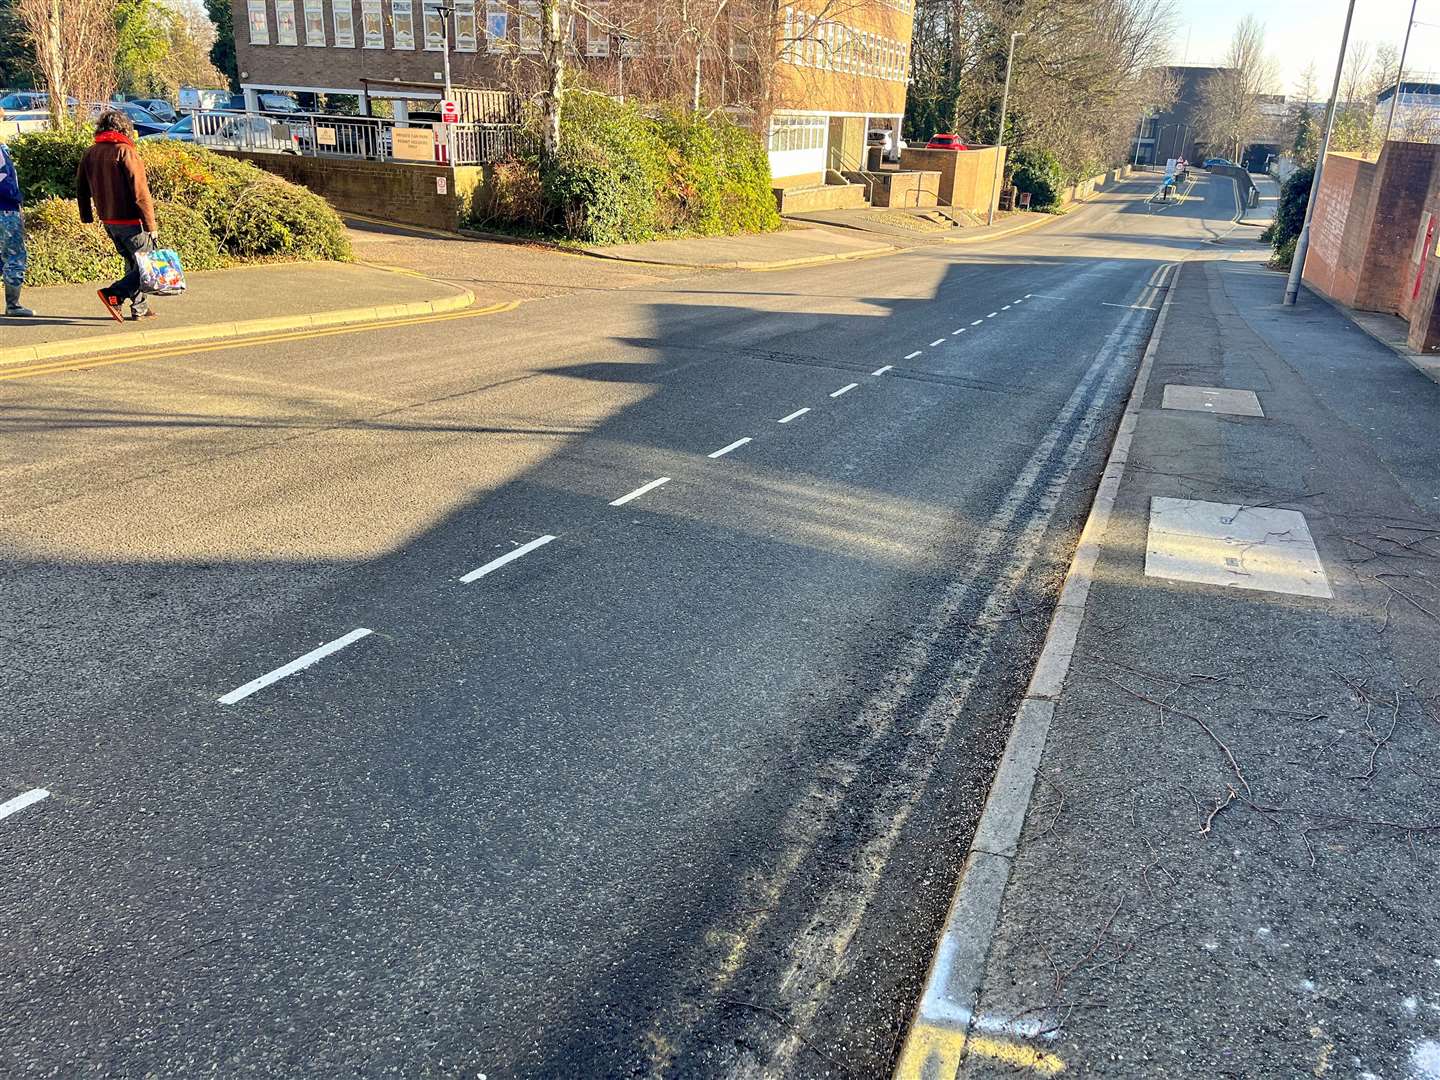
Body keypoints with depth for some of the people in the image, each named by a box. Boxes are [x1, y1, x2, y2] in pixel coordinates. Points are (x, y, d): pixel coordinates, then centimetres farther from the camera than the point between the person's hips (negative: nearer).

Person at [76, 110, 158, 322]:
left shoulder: (90, 153, 10)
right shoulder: (125, 152, -12)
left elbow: (81, 189, 16)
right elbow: (140, 192, -17)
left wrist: (87, 217, 27)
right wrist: (151, 225, -14)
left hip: (108, 221, 8)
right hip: (130, 220, -8)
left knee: (133, 263, 18)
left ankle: (140, 307, 18)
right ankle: (114, 294, -16)